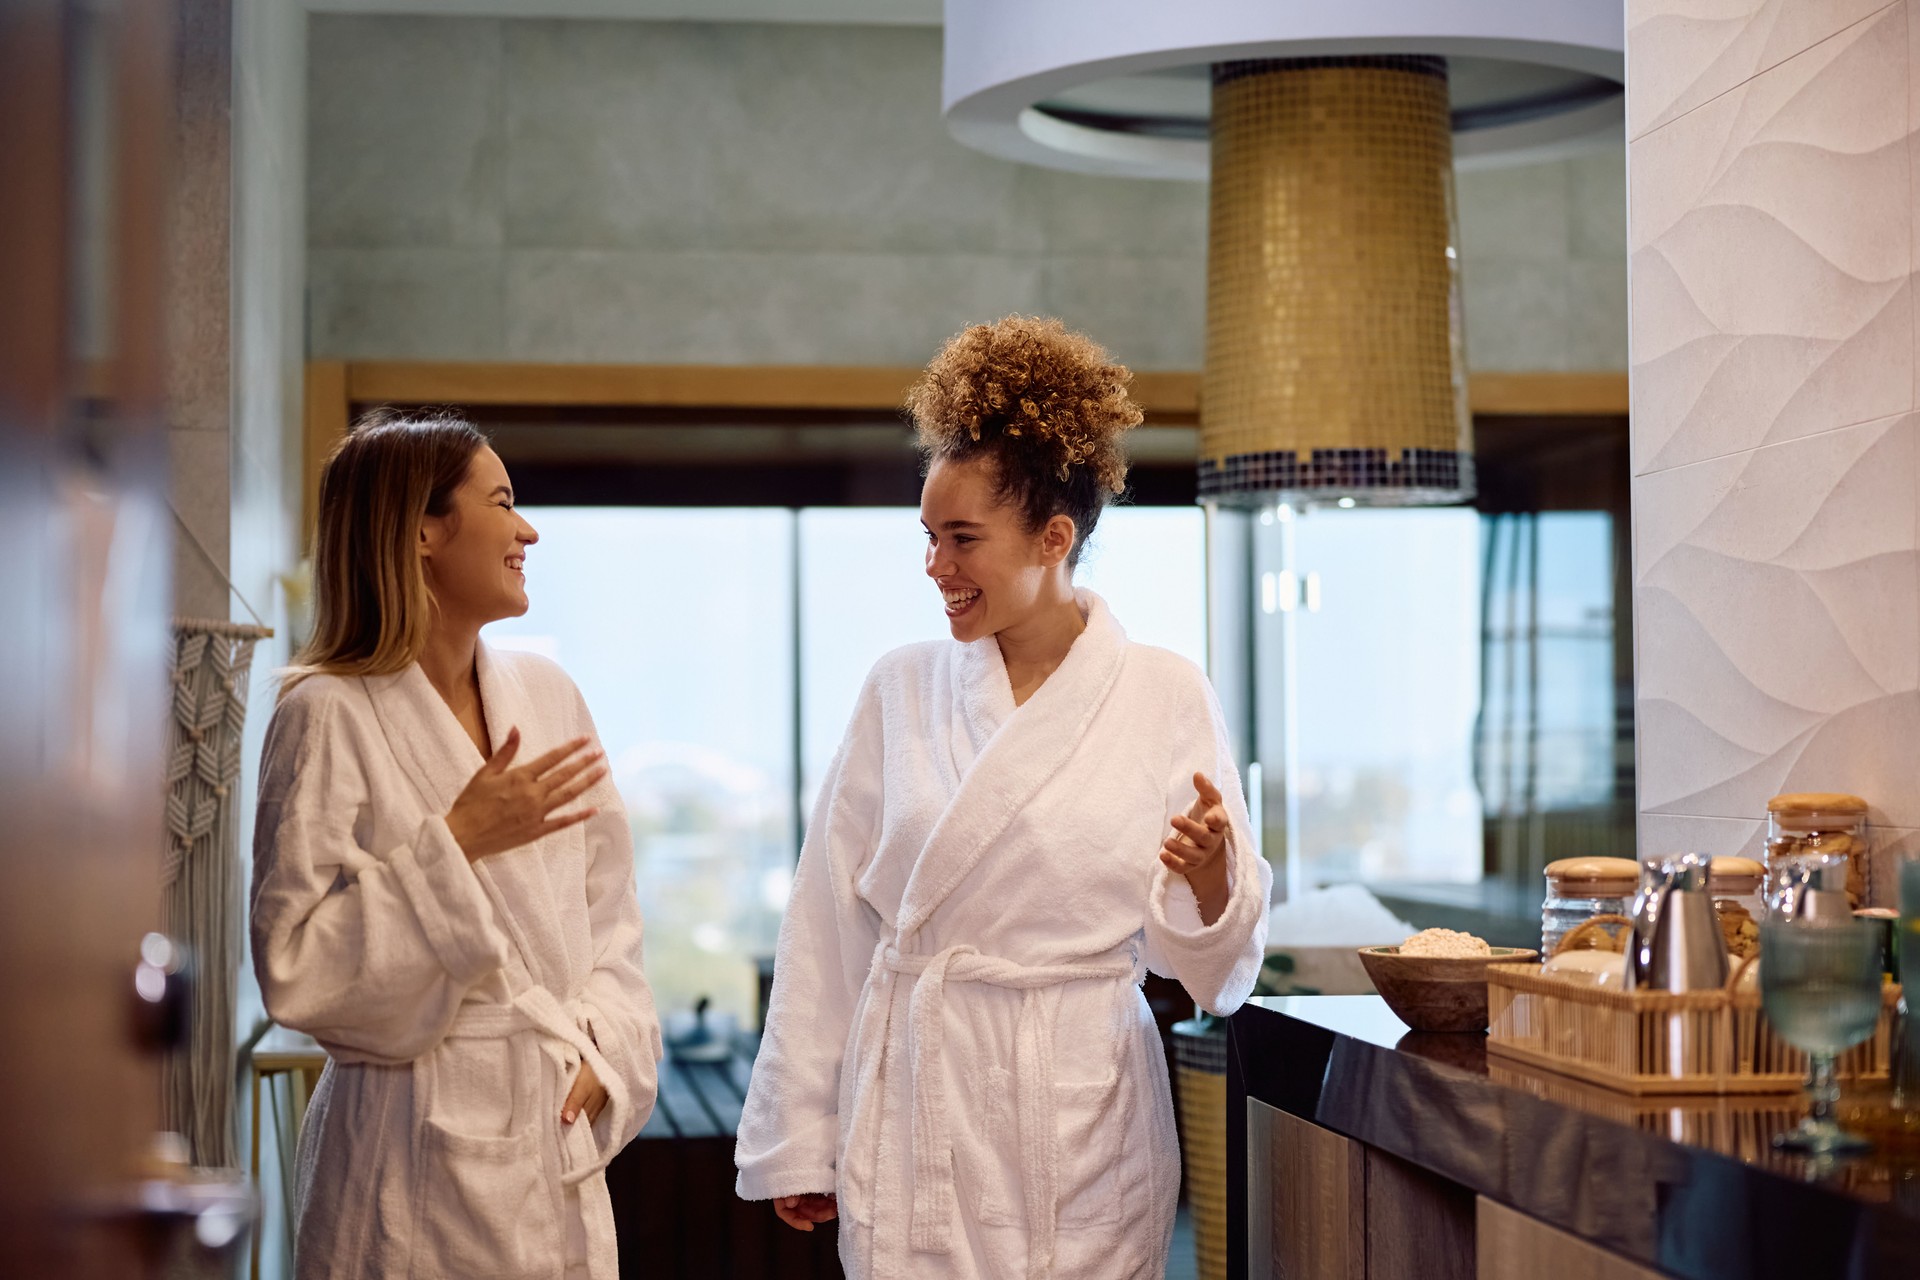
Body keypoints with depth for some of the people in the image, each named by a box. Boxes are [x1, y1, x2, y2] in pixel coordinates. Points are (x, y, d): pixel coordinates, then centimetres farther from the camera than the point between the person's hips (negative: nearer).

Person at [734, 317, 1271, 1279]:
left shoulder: (1165, 696, -2)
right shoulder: (903, 689, 2)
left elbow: (1197, 960, 2)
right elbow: (831, 926, 4)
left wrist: (1209, 880, -19)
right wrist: (800, 1141, 4)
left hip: (1084, 1119, -1)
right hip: (917, 1117, 1)